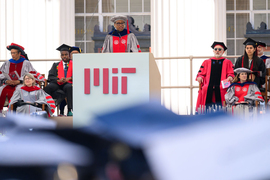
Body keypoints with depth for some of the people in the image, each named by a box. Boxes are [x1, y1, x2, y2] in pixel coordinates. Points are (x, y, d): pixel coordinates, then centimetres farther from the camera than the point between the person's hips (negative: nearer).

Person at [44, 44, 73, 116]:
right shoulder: (56, 65, 22)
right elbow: (50, 77, 10)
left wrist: (69, 78, -16)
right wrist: (59, 80, -12)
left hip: (68, 84, -2)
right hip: (57, 85, 2)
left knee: (69, 87, -40)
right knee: (48, 87, -32)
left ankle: (69, 110, -41)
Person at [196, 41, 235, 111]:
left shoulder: (227, 62, 19)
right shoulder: (207, 62, 22)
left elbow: (231, 74, 10)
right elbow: (201, 73, 17)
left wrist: (230, 77, -15)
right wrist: (200, 77, -8)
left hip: (221, 89, -1)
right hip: (208, 90, 1)